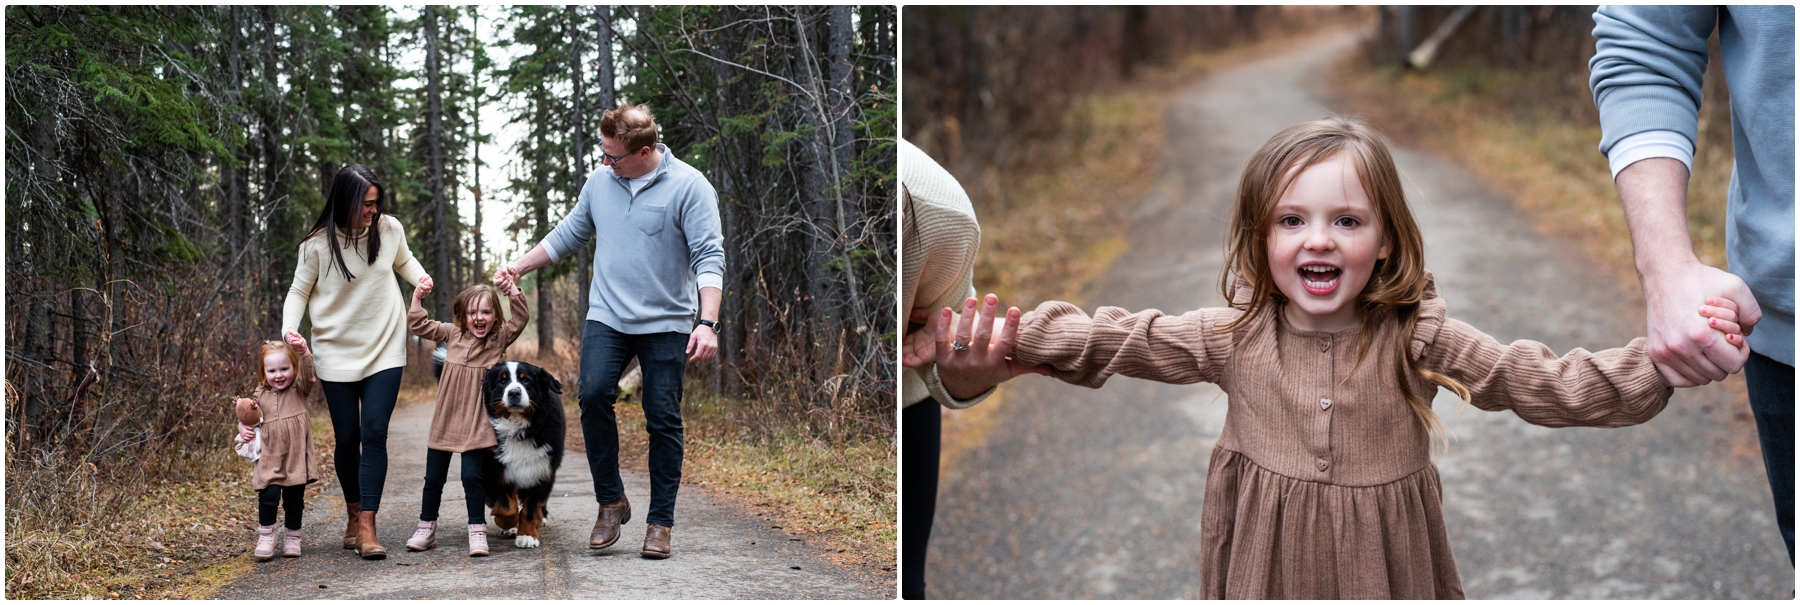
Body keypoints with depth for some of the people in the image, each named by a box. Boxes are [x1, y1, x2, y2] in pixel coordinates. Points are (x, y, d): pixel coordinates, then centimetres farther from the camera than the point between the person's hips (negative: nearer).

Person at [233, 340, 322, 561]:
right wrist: (243, 427, -1)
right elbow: (249, 419, 21)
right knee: (269, 495, -13)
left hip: (296, 458, -1)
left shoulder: (299, 390, 0)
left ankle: (292, 538, 25)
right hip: (269, 459, 1)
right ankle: (265, 538, 2)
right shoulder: (260, 395, 7)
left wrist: (303, 352, -36)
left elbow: (307, 373, -19)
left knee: (294, 499, 9)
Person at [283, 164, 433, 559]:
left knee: (375, 433, -10)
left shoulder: (390, 229, -2)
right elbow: (299, 292, 1)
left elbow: (403, 260, 20)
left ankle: (367, 528, -12)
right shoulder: (318, 244, -9)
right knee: (347, 438, 6)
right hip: (337, 353, -1)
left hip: (385, 350, 1)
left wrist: (420, 277, -1)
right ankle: (353, 514, 29)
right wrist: (290, 329, -16)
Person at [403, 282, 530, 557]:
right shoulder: (453, 334, 5)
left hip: (477, 425, -3)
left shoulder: (500, 339, -1)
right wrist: (417, 298, 2)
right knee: (433, 477, 10)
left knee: (472, 476, -11)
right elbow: (419, 325, 12)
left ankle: (477, 531, -3)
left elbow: (521, 318, -14)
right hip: (444, 421, 3)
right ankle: (426, 529, 23)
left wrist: (513, 292, -25)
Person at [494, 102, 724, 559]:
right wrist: (519, 267, 20)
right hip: (606, 317, 3)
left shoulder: (688, 187, -8)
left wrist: (708, 323, -22)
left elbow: (709, 257, -12)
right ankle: (611, 502, -2)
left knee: (663, 419, -2)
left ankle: (660, 523, 8)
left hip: (666, 323, -3)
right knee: (593, 394, -17)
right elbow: (569, 234, 23)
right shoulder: (599, 180, 8)